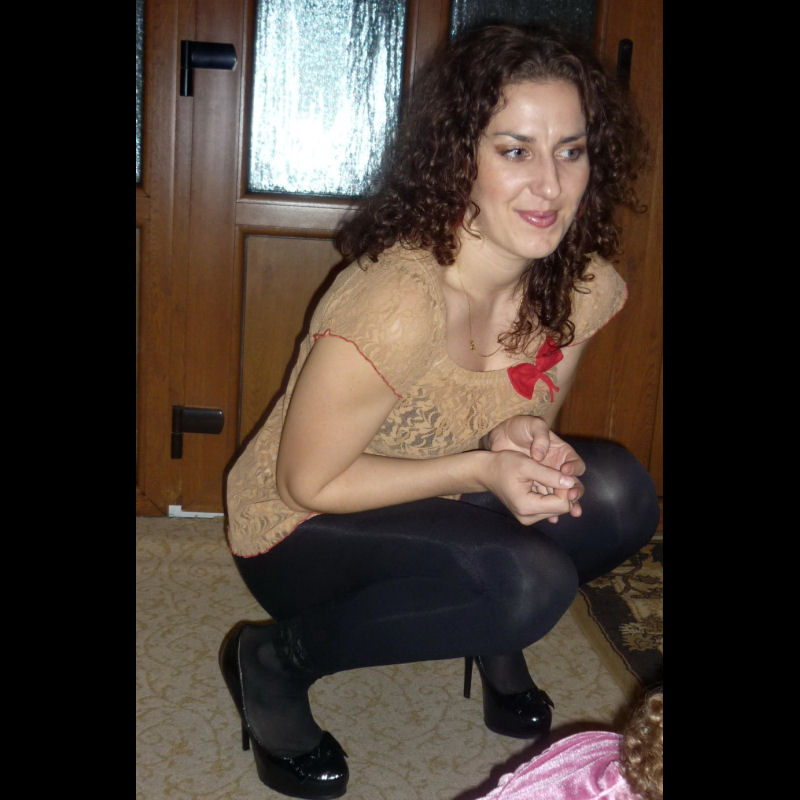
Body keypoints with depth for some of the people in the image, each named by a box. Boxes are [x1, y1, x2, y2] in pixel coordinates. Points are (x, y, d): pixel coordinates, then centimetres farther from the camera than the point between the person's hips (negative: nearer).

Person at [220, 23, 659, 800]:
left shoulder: (581, 283, -11)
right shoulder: (398, 302, -34)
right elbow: (307, 483, -22)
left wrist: (525, 436, -19)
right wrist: (482, 469, -30)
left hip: (432, 508, 6)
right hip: (299, 534, -6)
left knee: (617, 493, -17)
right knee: (528, 582, -30)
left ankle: (493, 636, 12)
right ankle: (278, 660, -6)